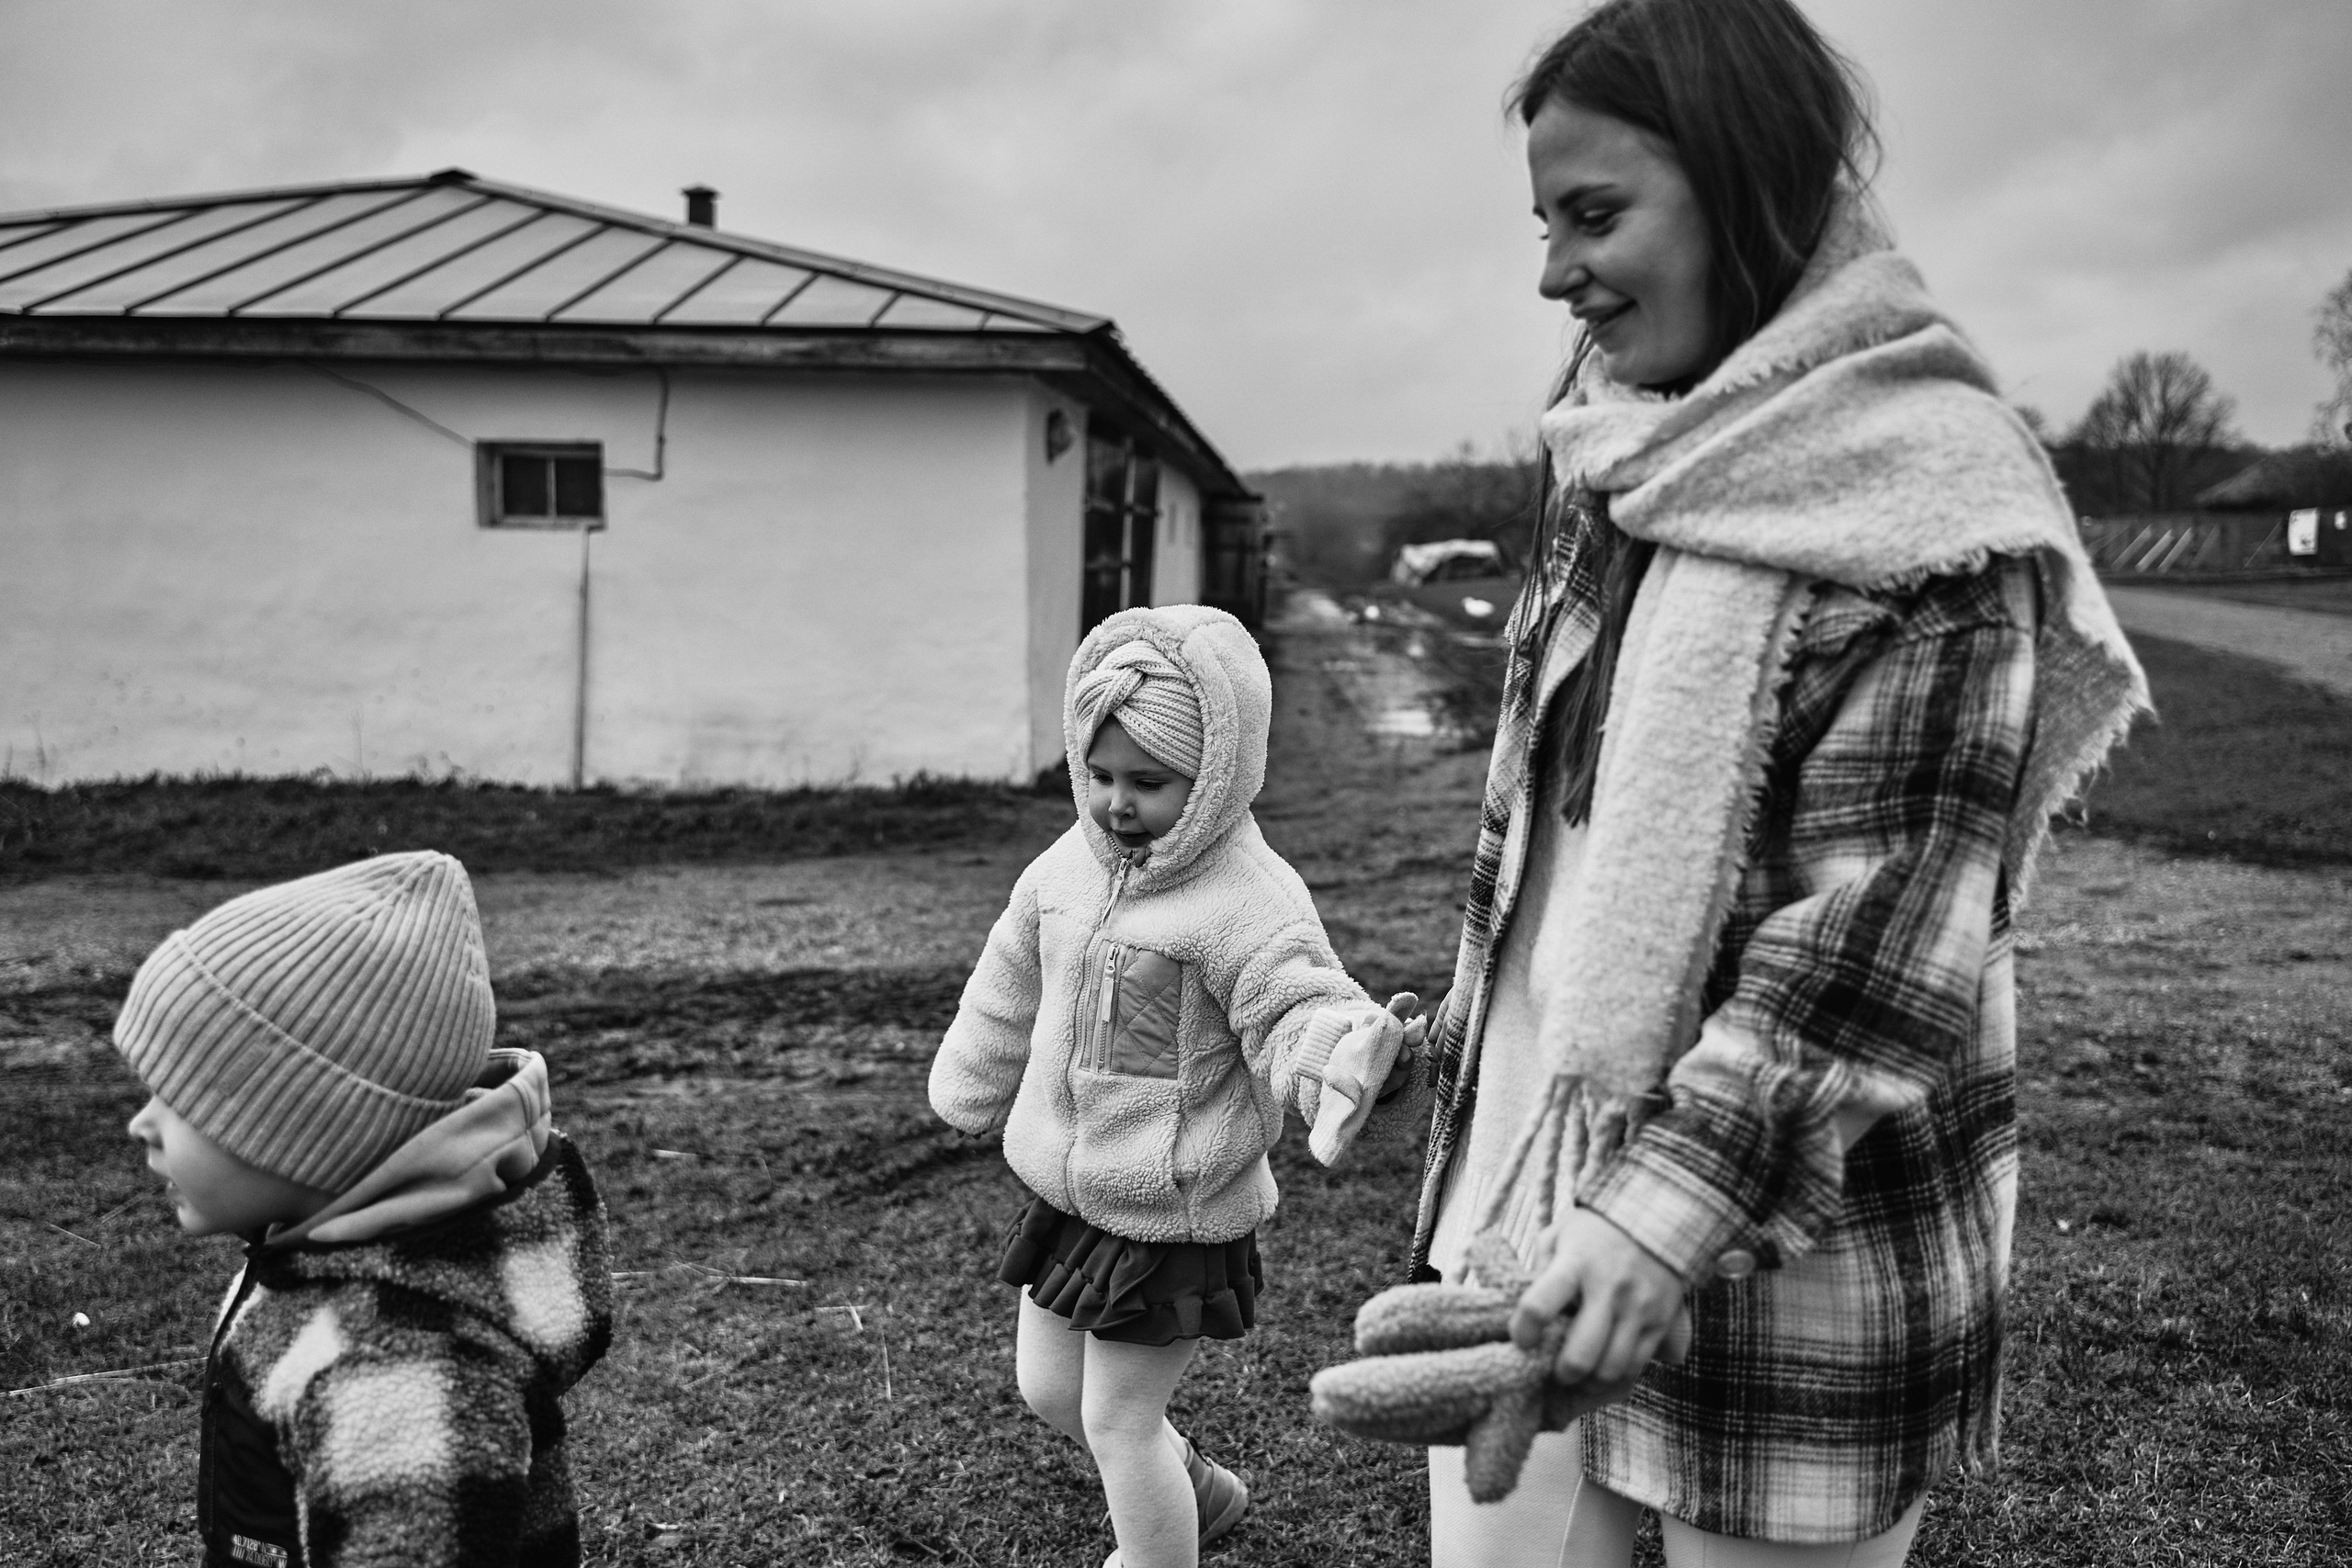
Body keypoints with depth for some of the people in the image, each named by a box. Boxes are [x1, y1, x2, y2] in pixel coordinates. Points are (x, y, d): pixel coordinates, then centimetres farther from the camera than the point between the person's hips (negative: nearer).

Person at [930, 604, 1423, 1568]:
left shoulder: (1249, 903, -23)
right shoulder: (1069, 866, 0)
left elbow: (1299, 1013, -28)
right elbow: (1014, 986, 15)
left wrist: (1355, 1057, -52)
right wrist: (972, 1091, 29)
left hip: (1175, 1217, -8)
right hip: (1068, 1195, 8)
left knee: (1117, 1417, 4)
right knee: (1048, 1389, 21)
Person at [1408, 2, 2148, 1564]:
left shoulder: (1929, 498, -14)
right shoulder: (1626, 457, 8)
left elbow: (1892, 917, -19)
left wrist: (1674, 1197, -25)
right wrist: (1467, 1033, 19)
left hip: (1786, 1242, -6)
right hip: (1531, 1167, 6)